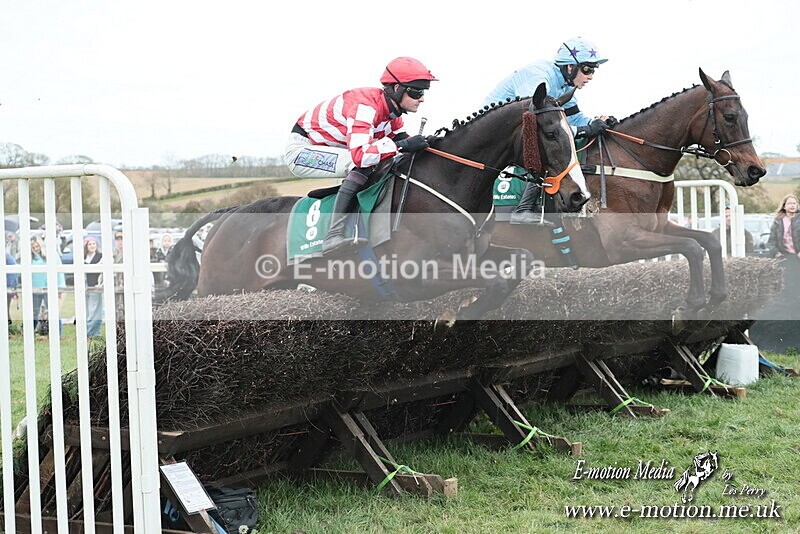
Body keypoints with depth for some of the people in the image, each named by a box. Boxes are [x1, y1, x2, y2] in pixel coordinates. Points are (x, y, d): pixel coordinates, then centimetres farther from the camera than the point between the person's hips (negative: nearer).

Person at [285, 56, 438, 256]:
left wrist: (424, 143, -10)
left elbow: (400, 138, 9)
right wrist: (402, 145, -41)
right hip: (301, 148, -10)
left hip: (330, 149, 10)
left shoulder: (391, 109, -2)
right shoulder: (365, 106, -31)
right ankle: (333, 237, -36)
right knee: (363, 165, -30)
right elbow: (360, 154, -42)